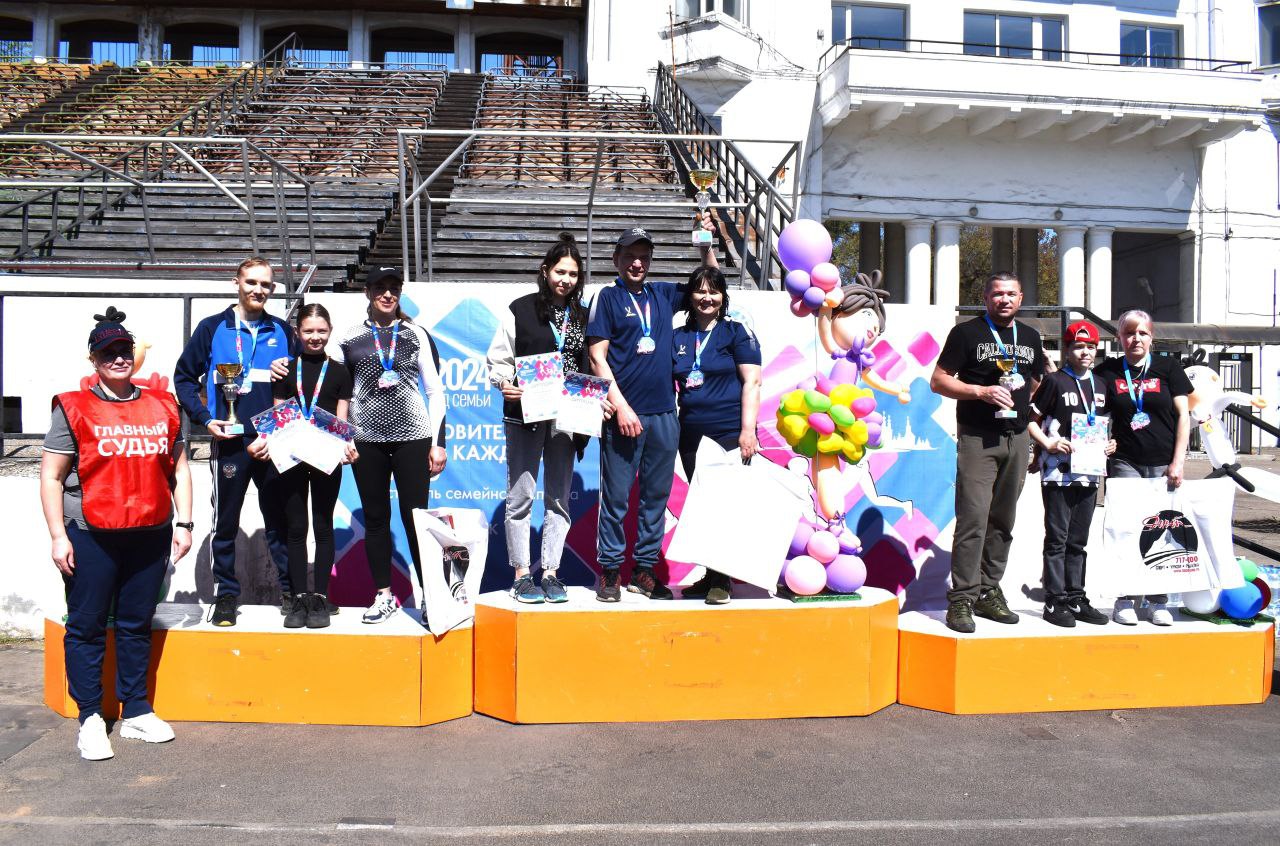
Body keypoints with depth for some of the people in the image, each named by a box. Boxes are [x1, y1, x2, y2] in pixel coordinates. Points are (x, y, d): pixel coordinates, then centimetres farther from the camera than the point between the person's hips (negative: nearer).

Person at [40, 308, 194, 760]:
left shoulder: (162, 406, 10)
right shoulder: (74, 408, 0)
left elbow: (179, 469, 14)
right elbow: (51, 477, -1)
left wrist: (183, 522, 7)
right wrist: (58, 535, -8)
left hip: (150, 535, 3)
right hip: (90, 536, -3)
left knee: (137, 624, 11)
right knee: (87, 626, 4)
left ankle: (136, 712, 22)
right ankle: (90, 719, 16)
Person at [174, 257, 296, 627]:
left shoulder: (282, 331, 11)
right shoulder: (212, 328, 5)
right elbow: (184, 377, 7)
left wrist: (289, 373, -6)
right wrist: (204, 418, -4)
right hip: (228, 441, -1)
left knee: (279, 519, 6)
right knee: (226, 522, 5)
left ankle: (289, 588, 17)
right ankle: (226, 593, 16)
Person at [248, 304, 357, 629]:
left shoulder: (339, 372, 7)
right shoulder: (286, 371, 9)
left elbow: (341, 420, 4)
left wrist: (346, 445, -15)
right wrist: (264, 442, -11)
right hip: (291, 457, 1)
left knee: (323, 526, 4)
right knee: (296, 528, 4)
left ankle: (320, 598, 10)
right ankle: (299, 599, 10)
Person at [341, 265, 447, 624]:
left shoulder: (417, 334, 6)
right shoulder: (351, 337, 8)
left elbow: (435, 391, 5)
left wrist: (438, 442, 0)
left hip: (413, 437, -1)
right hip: (367, 440, 2)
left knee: (415, 517, -2)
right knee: (376, 518, 6)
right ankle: (384, 595, 17)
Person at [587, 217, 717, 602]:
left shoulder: (662, 294, 13)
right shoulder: (608, 297, 1)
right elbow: (597, 357, -5)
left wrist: (706, 243, 12)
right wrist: (621, 407, -12)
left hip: (664, 414, 5)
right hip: (625, 414, -5)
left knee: (656, 496, 9)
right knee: (616, 497, 0)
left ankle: (645, 570, 18)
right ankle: (609, 570, 11)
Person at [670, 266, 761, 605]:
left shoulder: (737, 332, 1)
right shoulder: (678, 337, 13)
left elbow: (752, 381, -5)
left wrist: (748, 430, -13)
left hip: (729, 434, -5)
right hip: (691, 435, 5)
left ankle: (722, 580, 4)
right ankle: (709, 575, 20)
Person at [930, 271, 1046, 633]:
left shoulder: (1031, 337, 16)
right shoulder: (967, 332, 0)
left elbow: (1037, 382, 30)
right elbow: (938, 381, -5)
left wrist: (1022, 399, 11)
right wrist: (981, 391, -17)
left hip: (1017, 438, 6)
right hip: (977, 439, -5)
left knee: (1003, 520, 10)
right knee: (973, 518, -12)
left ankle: (989, 592, 19)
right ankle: (961, 599, -8)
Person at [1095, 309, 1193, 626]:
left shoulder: (1167, 367, 6)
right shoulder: (1107, 371, 6)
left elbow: (1183, 415, 4)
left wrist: (1178, 461, -4)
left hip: (1163, 464, 0)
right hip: (1125, 463, 0)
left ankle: (1157, 601, 12)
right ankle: (1126, 600, 4)